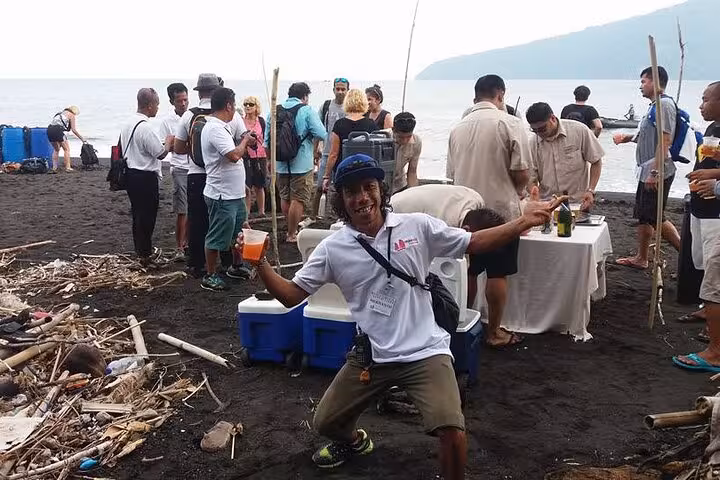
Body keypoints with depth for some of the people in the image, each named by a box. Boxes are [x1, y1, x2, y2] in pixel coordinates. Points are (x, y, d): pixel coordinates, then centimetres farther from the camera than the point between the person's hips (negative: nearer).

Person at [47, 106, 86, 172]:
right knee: (66, 149, 6)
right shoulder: (72, 115, 11)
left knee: (56, 149, 21)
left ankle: (54, 168, 15)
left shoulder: (61, 113, 32)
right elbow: (74, 130, 3)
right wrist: (82, 138, 13)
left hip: (49, 129, 7)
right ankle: (68, 167, 2)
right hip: (57, 130, -7)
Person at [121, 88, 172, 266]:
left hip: (131, 173, 9)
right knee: (147, 216, 1)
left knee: (138, 214, 18)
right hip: (146, 177, -9)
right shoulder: (145, 128, -20)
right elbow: (161, 154, -18)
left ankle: (140, 250, 29)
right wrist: (169, 141, 1)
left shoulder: (128, 124, 9)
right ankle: (144, 255, 9)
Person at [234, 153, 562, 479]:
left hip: (424, 352, -2)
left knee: (452, 431, -22)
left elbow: (473, 244, 1)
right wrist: (259, 262, -16)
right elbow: (292, 295, -1)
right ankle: (354, 441, 51)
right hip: (370, 355, 3)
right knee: (325, 424, 14)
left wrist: (523, 222, -9)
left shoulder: (417, 226, -5)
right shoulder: (333, 248, -2)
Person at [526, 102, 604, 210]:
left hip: (578, 203, -2)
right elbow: (531, 179, -1)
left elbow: (596, 161, 2)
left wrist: (591, 191, -8)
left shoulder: (579, 131, -7)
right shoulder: (532, 143, -3)